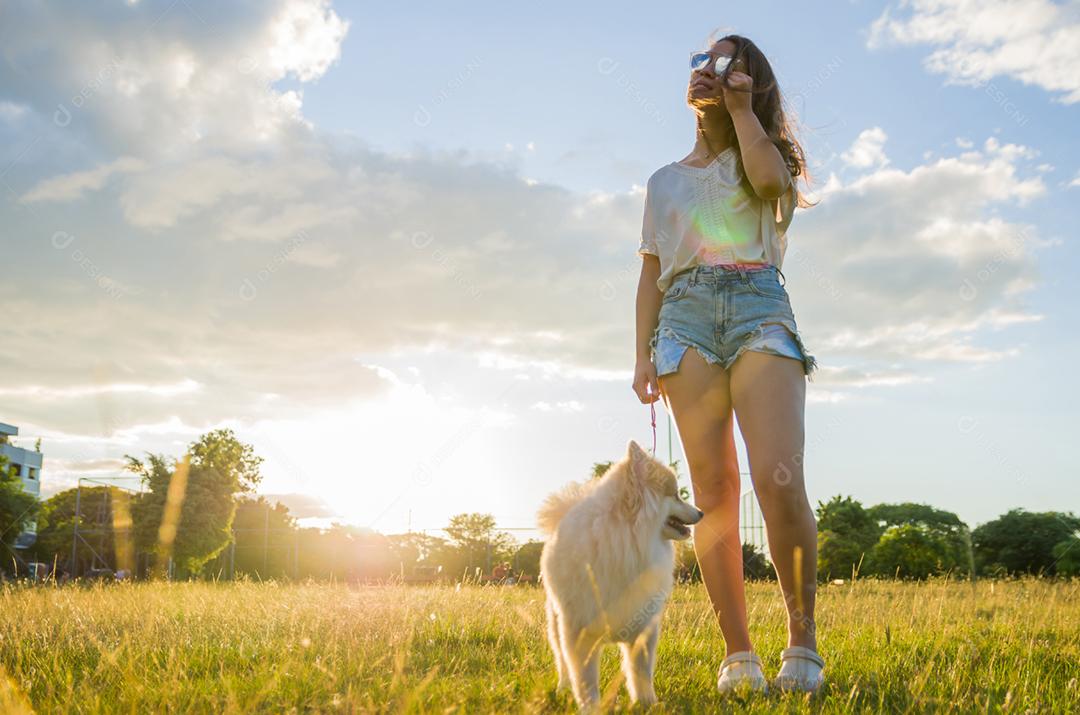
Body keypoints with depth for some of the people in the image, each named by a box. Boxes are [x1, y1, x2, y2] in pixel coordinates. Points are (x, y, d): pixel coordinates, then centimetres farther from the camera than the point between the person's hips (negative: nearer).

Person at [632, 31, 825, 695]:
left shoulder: (762, 156, 20)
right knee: (714, 491, -7)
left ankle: (804, 641, -7)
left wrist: (741, 106, 2)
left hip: (759, 305, -2)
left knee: (780, 480, -19)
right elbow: (651, 274, 21)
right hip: (687, 315, 3)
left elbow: (769, 179, -8)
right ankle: (739, 655, -6)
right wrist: (643, 357, 10)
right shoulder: (665, 180, 27)